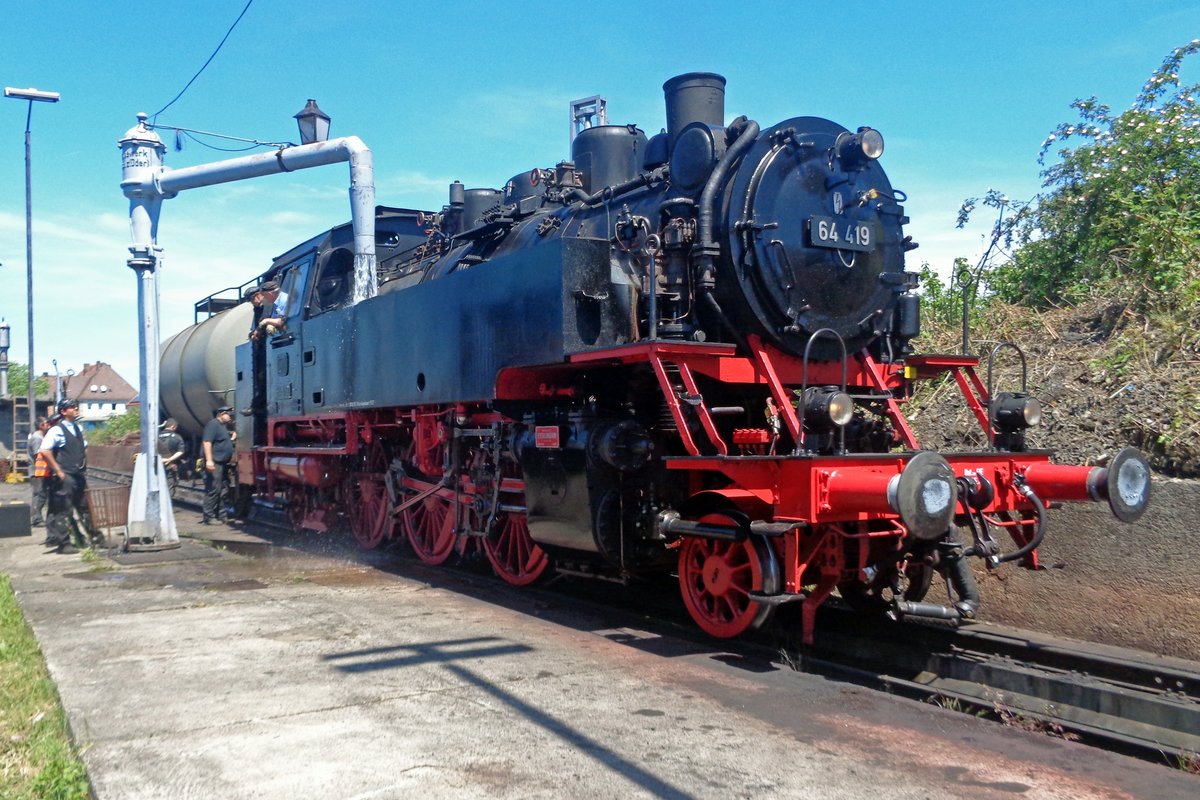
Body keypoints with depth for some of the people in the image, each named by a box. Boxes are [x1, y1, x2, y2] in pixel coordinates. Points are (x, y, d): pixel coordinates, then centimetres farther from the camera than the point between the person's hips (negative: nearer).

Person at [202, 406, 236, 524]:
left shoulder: (224, 426, 20)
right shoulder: (213, 424, -9)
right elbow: (207, 442, -19)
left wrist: (232, 438, 17)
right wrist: (209, 460, -26)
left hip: (223, 463, 10)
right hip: (215, 463, -10)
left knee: (223, 490, 13)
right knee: (213, 490, -11)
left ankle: (221, 515, 20)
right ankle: (208, 516, -9)